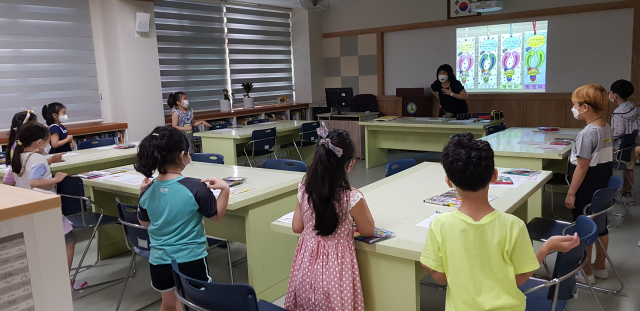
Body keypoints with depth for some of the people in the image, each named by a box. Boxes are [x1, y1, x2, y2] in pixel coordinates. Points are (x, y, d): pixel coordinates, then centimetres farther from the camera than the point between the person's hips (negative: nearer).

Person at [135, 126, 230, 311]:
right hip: (191, 260, -4)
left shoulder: (148, 191, -5)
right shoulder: (196, 188, -18)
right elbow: (216, 216, -4)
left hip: (159, 261, 4)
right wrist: (225, 189, -5)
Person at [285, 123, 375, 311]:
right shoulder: (352, 198, -21)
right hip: (335, 269, -4)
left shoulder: (304, 190, -8)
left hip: (307, 267, 4)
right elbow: (368, 231, -4)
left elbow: (297, 227, 4)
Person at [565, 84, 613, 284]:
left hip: (586, 191, -9)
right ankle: (600, 267, 34)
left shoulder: (588, 133, -22)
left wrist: (571, 193, -16)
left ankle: (586, 273, 18)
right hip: (602, 188, 9)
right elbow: (607, 159, 12)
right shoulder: (607, 128, 4)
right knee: (601, 226, 19)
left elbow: (582, 167, -22)